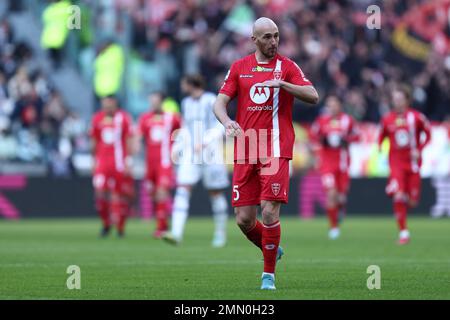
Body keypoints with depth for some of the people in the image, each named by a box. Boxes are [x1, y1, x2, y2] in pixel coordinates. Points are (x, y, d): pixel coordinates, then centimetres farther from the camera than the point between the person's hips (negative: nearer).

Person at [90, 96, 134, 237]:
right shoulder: (97, 118, 7)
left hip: (119, 162, -2)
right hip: (102, 161, 2)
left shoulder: (123, 118, -3)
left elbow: (129, 141, -2)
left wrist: (128, 161, -8)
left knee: (120, 195, 3)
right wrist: (94, 160, 17)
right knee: (100, 191, -12)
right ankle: (106, 223, 6)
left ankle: (120, 226, 16)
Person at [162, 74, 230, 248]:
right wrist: (177, 146, 11)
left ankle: (220, 233, 21)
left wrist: (205, 142, -25)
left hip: (210, 154, -5)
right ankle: (176, 233, -20)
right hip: (190, 156, 5)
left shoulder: (211, 101, -9)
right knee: (182, 190, -11)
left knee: (216, 194, 4)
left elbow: (221, 127, -14)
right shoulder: (186, 103, 11)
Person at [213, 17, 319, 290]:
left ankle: (269, 273, -1)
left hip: (276, 151, -3)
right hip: (245, 152, 3)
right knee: (244, 220, 0)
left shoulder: (287, 66, 4)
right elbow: (220, 102, 9)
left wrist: (282, 84, -21)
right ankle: (272, 251, 29)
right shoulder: (239, 68, 12)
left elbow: (313, 96, -7)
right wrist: (227, 121, -13)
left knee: (270, 211, -14)